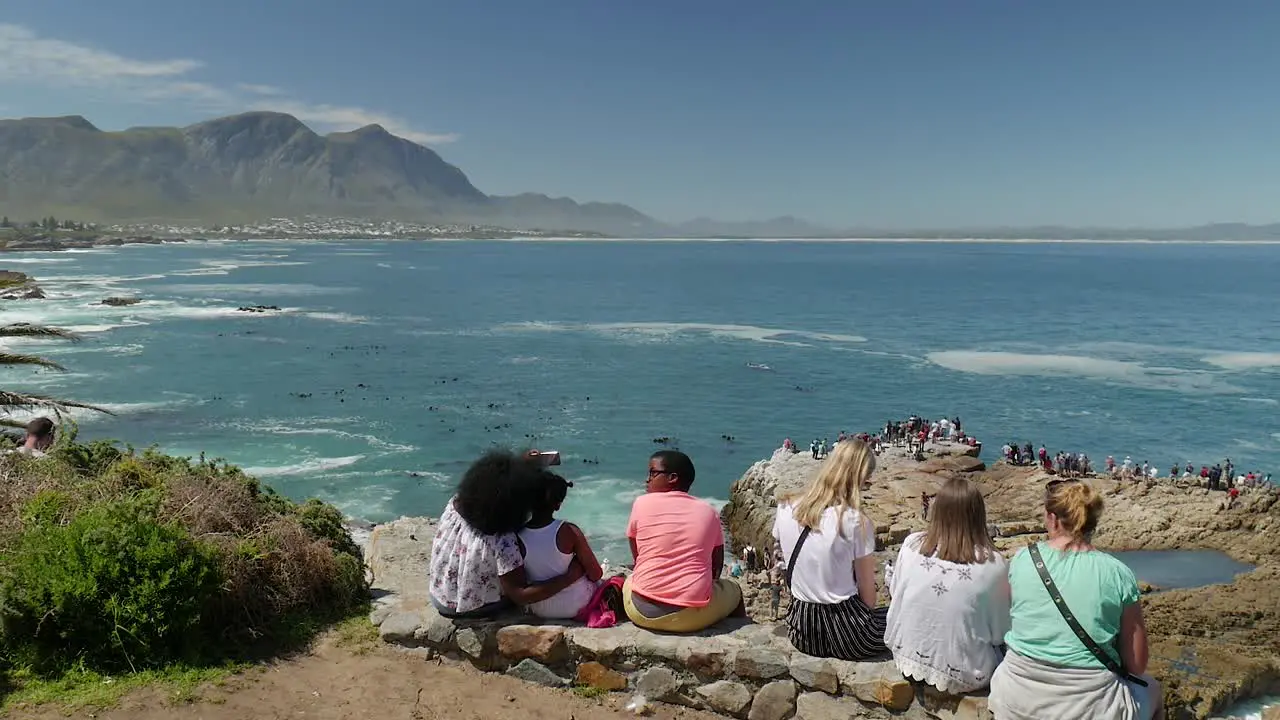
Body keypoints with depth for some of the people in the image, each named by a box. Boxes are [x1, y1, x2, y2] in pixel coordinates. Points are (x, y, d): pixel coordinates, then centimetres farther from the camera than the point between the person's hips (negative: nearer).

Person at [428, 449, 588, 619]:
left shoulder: (456, 502, -19)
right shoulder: (502, 541, -36)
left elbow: (487, 486, 4)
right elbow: (521, 596, -31)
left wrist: (521, 463, 8)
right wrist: (570, 577, -29)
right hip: (475, 610, -5)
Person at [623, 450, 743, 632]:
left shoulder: (641, 503, 1)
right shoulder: (708, 512, 5)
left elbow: (637, 557, 11)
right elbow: (716, 568, 12)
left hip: (643, 611, 0)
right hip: (692, 615, 0)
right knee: (734, 590, 29)